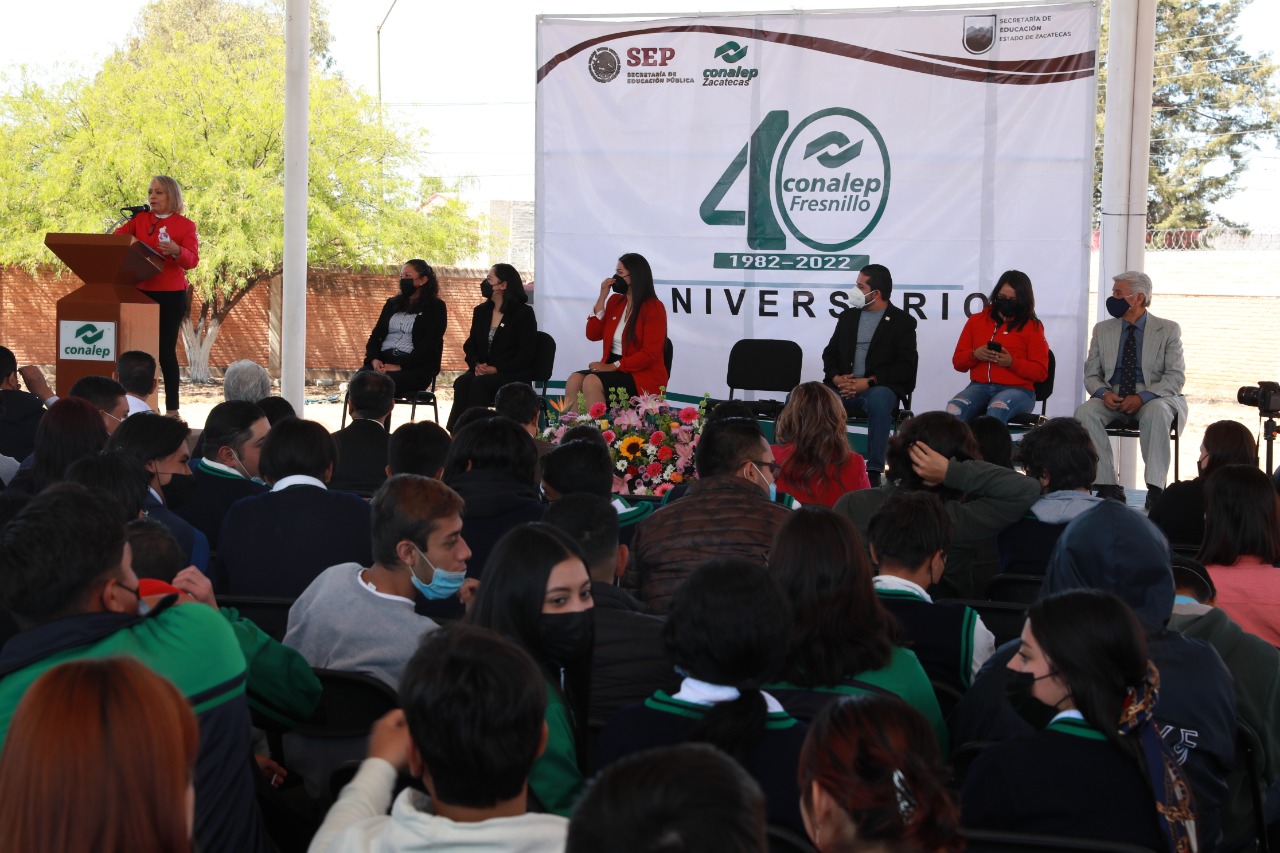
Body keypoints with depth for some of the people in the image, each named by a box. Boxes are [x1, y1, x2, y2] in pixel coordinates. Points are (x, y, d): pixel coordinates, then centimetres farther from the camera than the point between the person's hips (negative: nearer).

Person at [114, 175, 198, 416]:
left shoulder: (185, 225, 0)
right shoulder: (140, 219, 11)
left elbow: (192, 260, -11)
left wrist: (176, 251, -31)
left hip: (171, 295, -3)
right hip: (141, 291, 3)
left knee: (166, 350, -4)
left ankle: (172, 408, 0)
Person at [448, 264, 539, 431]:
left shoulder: (524, 313, -3)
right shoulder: (481, 311, 16)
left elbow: (526, 354, -9)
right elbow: (470, 345, 16)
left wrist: (496, 369, -18)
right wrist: (476, 364, -7)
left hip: (514, 375, -5)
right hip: (483, 371, 5)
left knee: (479, 384, -34)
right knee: (461, 383, -28)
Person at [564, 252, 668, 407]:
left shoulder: (654, 307, -8)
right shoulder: (615, 301, 12)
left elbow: (650, 354, -15)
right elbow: (593, 335, 7)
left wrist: (614, 366, -20)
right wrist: (602, 298, 0)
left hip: (643, 375, -6)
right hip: (612, 368, 6)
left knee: (592, 382, -30)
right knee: (574, 381, -21)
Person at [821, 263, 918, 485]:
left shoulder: (902, 321, 4)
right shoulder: (848, 316, 20)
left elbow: (905, 366, -6)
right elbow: (830, 353, 17)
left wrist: (869, 382, -18)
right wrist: (836, 378, -6)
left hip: (880, 388, -4)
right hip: (844, 387, 4)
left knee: (878, 400, -40)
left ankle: (874, 471, -35)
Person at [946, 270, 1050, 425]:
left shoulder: (1032, 327, 8)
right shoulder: (976, 320, 17)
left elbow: (1040, 372, 4)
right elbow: (958, 362, 17)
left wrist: (1012, 362, -13)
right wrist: (974, 355, -6)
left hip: (1017, 390, -3)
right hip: (980, 387, 3)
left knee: (996, 410, -40)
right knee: (954, 409, -33)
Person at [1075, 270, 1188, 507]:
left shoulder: (1168, 330, 3)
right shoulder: (1102, 330, 13)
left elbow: (1175, 376, -6)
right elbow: (1091, 374, 10)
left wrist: (1143, 397, -23)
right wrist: (1104, 393, -14)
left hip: (1154, 398, -3)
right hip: (1113, 398, 3)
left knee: (1157, 411, -38)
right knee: (1084, 411, -28)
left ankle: (1155, 488, -34)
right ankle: (1108, 486, -27)